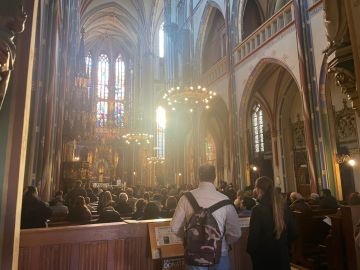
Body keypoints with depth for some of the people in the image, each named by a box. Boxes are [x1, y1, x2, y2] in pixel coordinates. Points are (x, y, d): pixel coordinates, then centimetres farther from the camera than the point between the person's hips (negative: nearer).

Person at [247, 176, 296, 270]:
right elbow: (291, 232, 5)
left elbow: (253, 235, -19)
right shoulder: (284, 207, -5)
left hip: (263, 256, -4)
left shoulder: (258, 209, -21)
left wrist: (250, 251, -1)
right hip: (282, 255, 5)